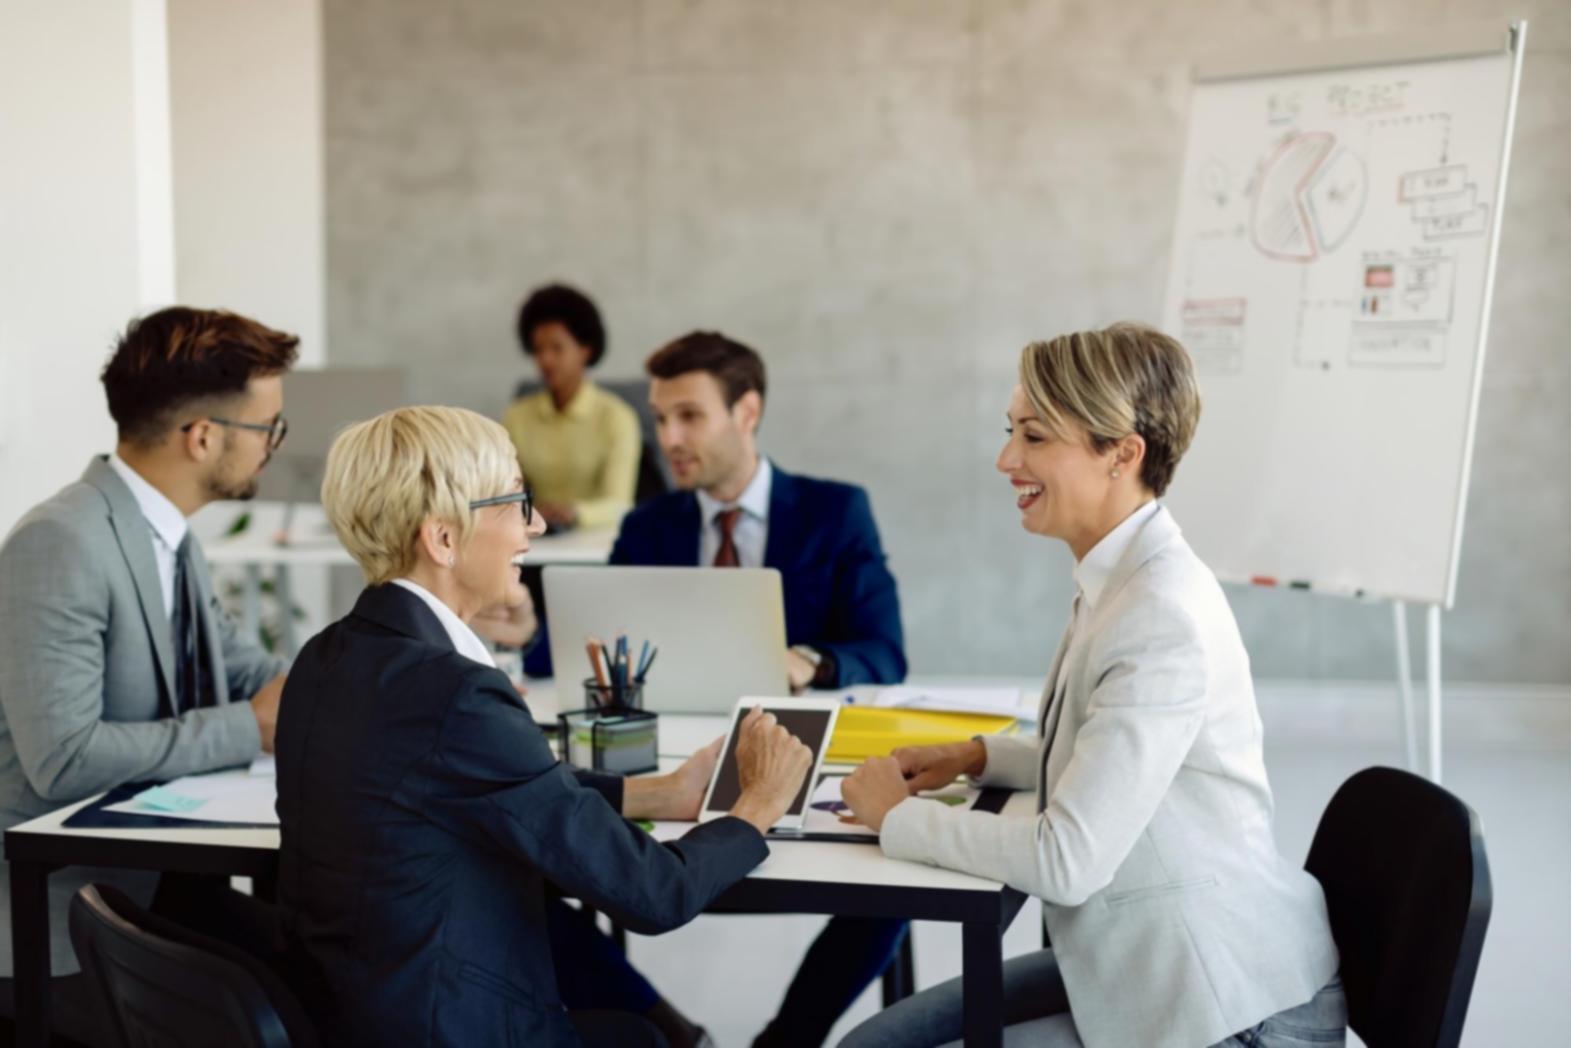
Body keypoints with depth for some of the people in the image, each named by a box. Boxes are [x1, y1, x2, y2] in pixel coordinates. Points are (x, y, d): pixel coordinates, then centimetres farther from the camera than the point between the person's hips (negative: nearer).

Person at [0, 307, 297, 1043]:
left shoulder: (168, 532, 8)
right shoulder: (60, 545, -20)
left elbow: (233, 665, 18)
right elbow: (62, 757, -25)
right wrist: (251, 727, -19)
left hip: (162, 882, 8)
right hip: (65, 922, -8)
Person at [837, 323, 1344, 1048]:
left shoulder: (1165, 619, -24)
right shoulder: (1119, 580, 5)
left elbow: (1068, 860, -25)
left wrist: (898, 816, -12)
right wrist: (978, 758, 8)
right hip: (1142, 965, 9)